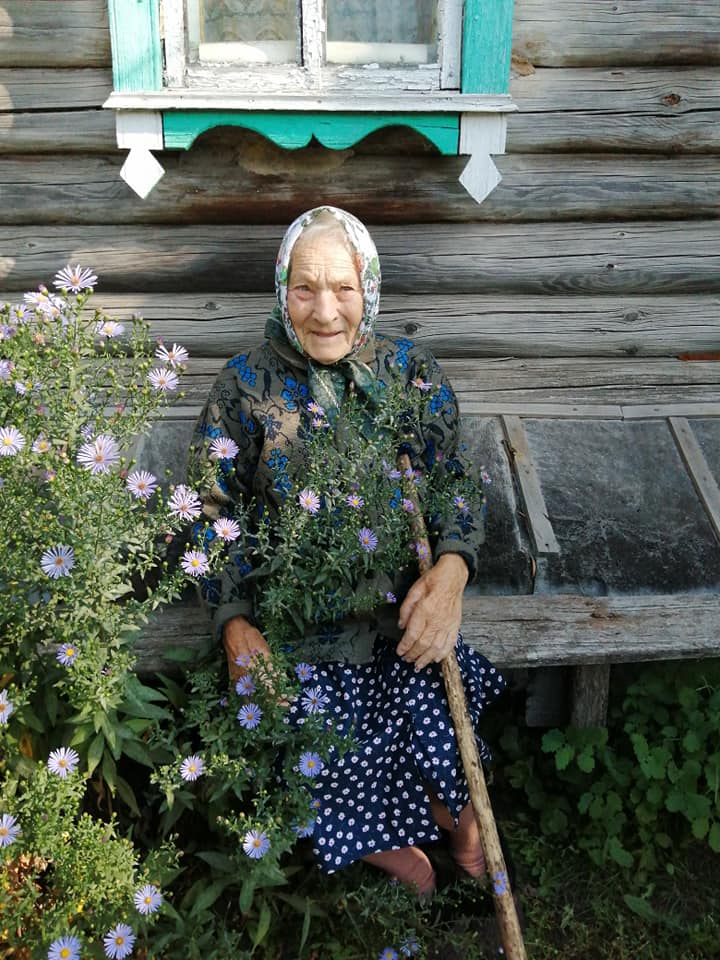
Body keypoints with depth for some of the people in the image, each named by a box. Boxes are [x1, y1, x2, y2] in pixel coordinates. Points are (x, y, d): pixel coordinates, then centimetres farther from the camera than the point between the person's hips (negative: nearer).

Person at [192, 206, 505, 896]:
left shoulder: (414, 373, 0)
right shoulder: (244, 385, -3)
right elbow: (213, 512, 1)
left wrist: (452, 568, -18)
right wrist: (234, 624, -13)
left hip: (403, 602, 1)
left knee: (436, 737, -20)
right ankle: (386, 843, 16)